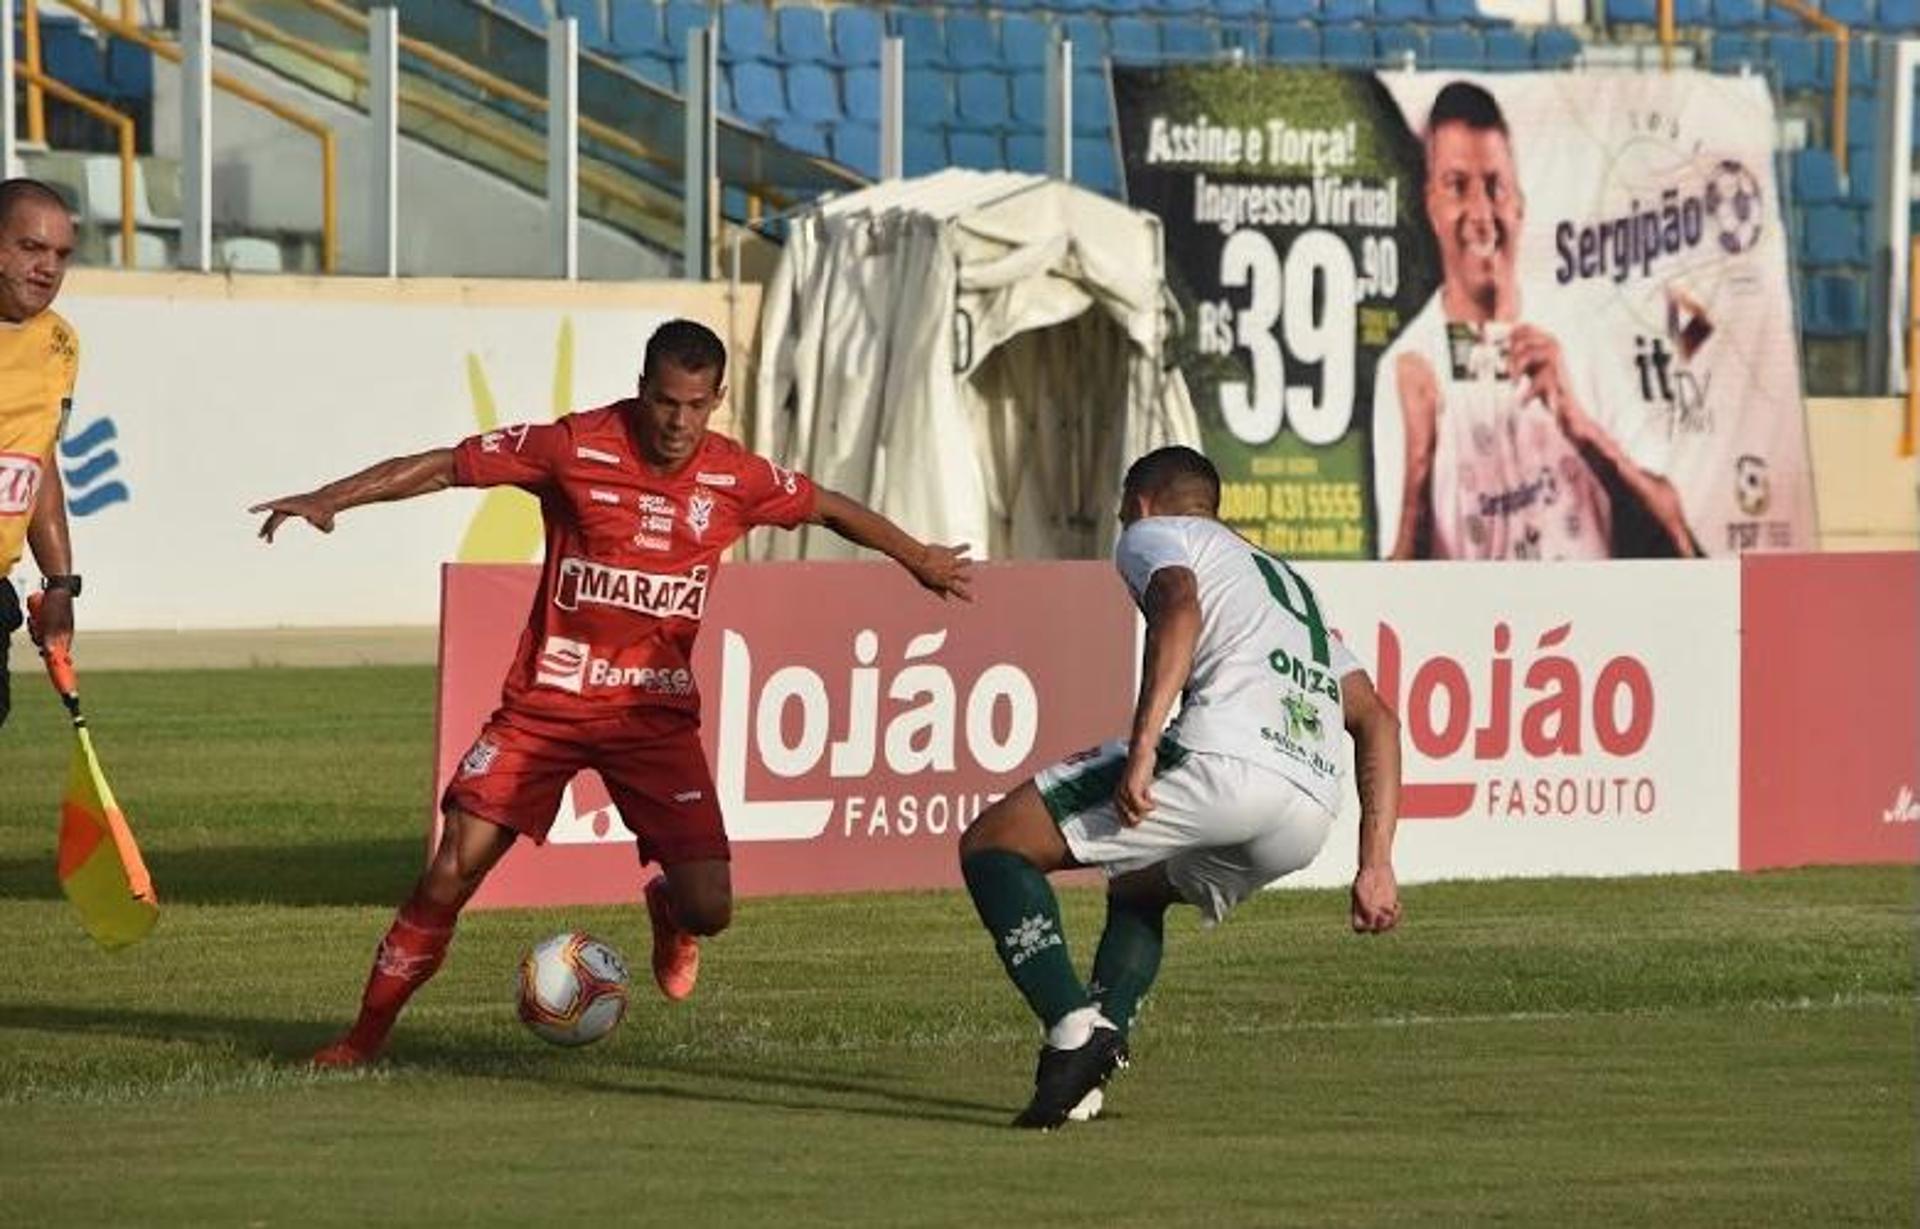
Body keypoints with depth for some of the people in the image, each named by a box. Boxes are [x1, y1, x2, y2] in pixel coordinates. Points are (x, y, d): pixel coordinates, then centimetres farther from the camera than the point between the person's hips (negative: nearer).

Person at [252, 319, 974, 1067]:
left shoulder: (735, 479, -2)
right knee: (453, 872, -11)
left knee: (708, 910, -9)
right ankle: (367, 1033, 5)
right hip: (546, 704, -2)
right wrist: (329, 500, -14)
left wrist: (917, 558, 28)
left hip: (657, 716, 2)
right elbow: (445, 466, -7)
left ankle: (668, 910, 30)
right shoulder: (575, 449, -10)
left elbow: (827, 507, 17)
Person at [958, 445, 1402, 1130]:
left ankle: (1073, 1030, -15)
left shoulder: (1151, 534, 18)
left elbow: (1182, 606, -7)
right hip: (1311, 813, 7)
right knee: (1136, 887, 34)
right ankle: (1099, 1051, 10)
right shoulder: (1291, 585, 39)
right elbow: (1377, 722, 29)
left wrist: (1142, 748, -19)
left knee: (991, 846, 4)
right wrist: (1376, 867, 24)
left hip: (1224, 757, -7)